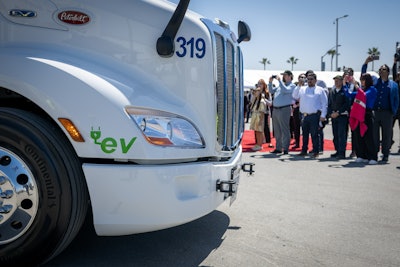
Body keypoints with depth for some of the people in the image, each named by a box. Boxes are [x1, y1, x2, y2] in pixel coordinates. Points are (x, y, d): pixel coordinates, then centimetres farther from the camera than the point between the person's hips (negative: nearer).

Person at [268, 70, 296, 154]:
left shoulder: (292, 86, -1)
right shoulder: (281, 85, 21)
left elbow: (285, 90, -19)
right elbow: (272, 91, 22)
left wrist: (279, 80, -16)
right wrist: (270, 82, 10)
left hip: (284, 109, -8)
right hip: (275, 109, 8)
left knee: (285, 130, -5)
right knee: (277, 131, 11)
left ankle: (285, 148, -1)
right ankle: (278, 148, 18)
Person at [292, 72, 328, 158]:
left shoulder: (320, 90, 5)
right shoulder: (302, 89, 14)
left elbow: (324, 104, 2)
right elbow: (295, 96, 1)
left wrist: (323, 115, -6)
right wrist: (298, 86, -3)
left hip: (315, 115, -3)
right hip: (304, 115, 3)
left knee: (314, 134, -3)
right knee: (305, 134, 10)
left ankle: (315, 151, 4)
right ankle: (304, 150, 19)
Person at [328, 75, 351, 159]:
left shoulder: (345, 91, -4)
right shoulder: (332, 91, 15)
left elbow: (347, 104, -10)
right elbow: (329, 104, 16)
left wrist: (338, 112, -13)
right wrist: (331, 113, 1)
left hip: (343, 116, -6)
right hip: (333, 116, 6)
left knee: (342, 135, -9)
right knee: (335, 135, 8)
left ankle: (342, 153, -8)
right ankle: (338, 151, 17)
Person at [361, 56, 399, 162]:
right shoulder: (374, 80, 12)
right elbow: (364, 74, 11)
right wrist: (366, 62, -2)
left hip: (387, 113, -1)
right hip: (374, 112, 1)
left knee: (386, 135, 4)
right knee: (374, 134, 4)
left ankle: (385, 155, 13)